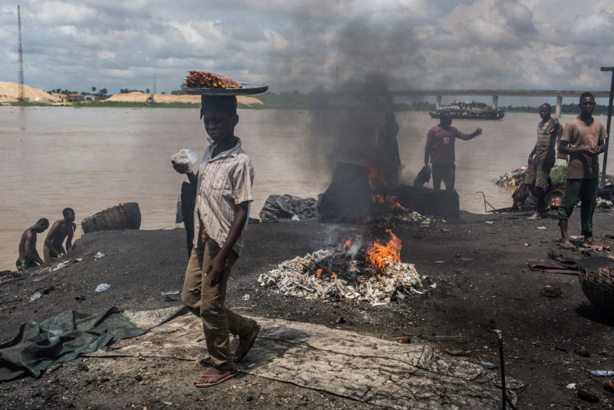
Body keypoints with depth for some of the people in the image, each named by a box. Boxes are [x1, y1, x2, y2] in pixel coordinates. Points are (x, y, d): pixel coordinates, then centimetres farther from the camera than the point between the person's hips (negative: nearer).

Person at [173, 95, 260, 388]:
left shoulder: (239, 163, -17)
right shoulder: (210, 152, 8)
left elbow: (242, 212, -18)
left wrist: (221, 256, -21)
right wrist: (187, 172, 4)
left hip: (222, 243, -9)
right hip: (202, 239, 9)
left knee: (210, 305, 1)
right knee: (190, 298, 15)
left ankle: (223, 366, 22)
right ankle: (246, 328, 31)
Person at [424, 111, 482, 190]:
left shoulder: (452, 130, 11)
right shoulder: (433, 131, -3)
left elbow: (464, 136, 2)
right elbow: (428, 148, -3)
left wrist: (474, 134, -18)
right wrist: (426, 164, -5)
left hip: (450, 163, 4)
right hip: (437, 164, -4)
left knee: (450, 187, 4)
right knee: (436, 187, 6)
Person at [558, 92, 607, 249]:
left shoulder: (599, 125, 11)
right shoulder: (572, 125, -6)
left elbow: (602, 144, 22)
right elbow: (561, 148, -8)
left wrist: (599, 148, -2)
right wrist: (581, 150, -20)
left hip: (593, 171, 6)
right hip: (576, 171, -5)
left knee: (589, 204, 12)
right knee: (568, 203, -4)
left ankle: (588, 235, 22)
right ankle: (564, 237, 0)